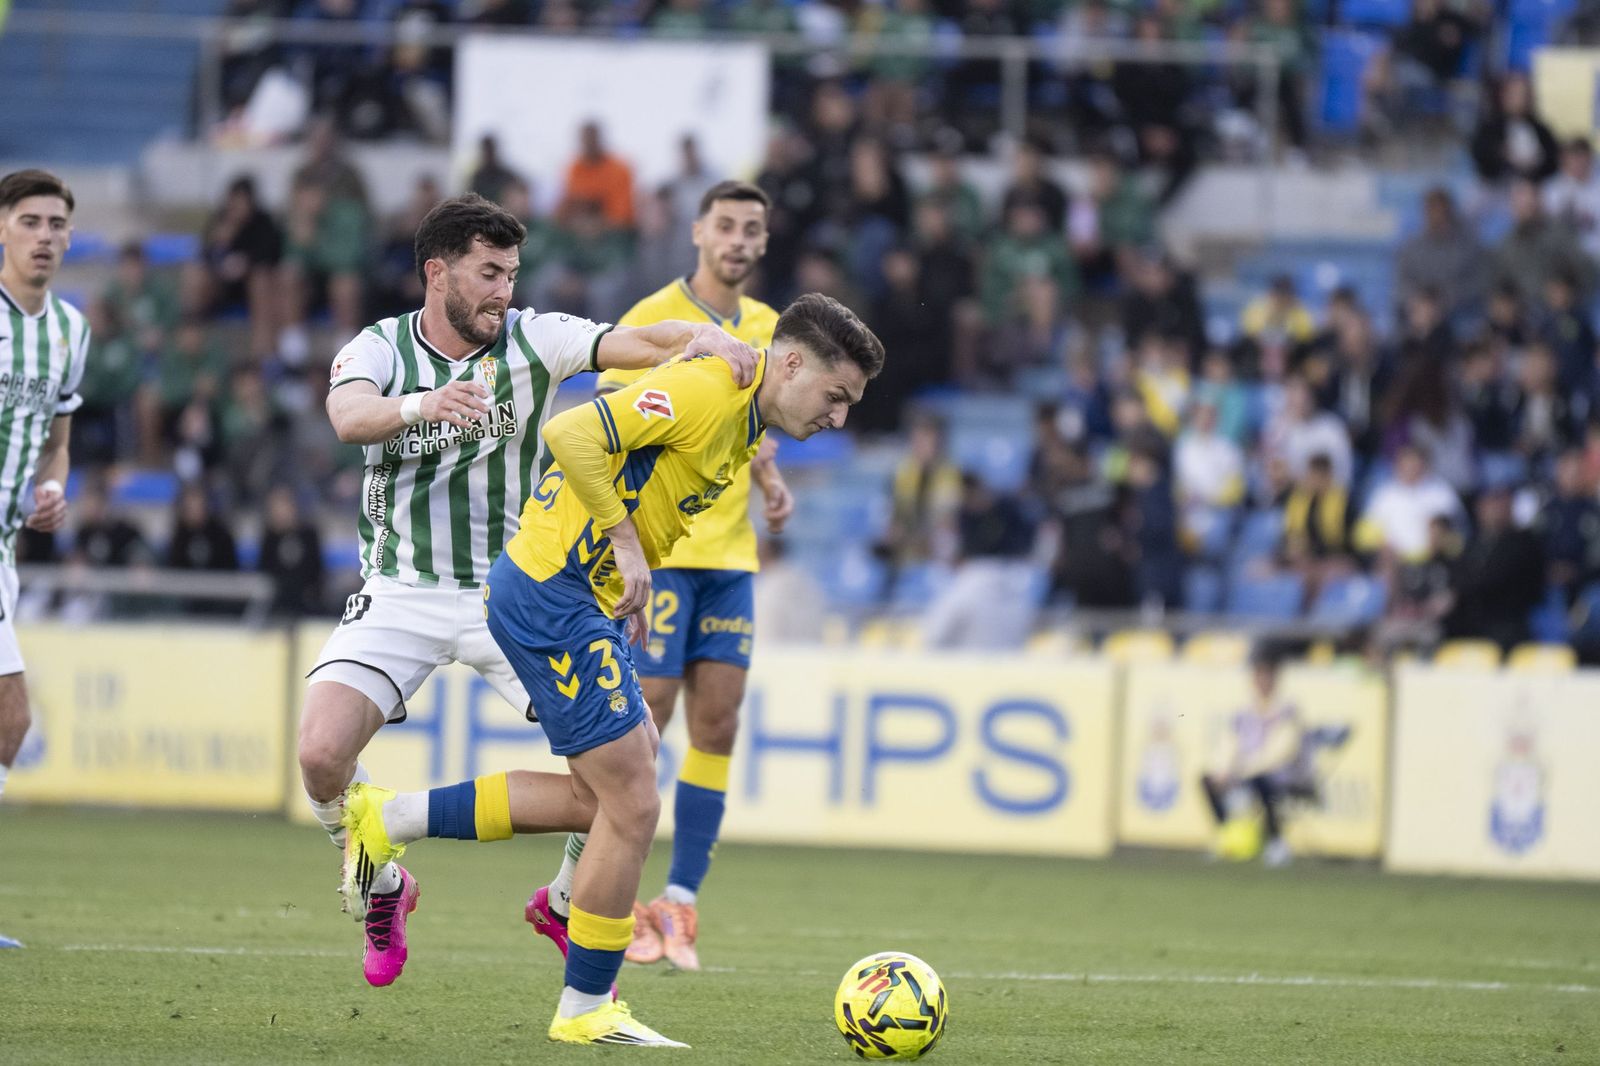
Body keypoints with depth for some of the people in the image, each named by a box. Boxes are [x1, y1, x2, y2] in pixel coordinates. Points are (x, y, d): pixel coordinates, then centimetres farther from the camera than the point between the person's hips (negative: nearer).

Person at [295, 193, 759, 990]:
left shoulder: (532, 339, -4)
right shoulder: (378, 349, -6)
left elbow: (635, 343, -17)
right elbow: (348, 414, -28)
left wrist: (701, 336, -40)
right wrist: (423, 406, -49)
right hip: (403, 592, -1)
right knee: (321, 751, -20)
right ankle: (381, 888, 12)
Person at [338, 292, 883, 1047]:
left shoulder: (744, 427, 14)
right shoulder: (705, 391, -18)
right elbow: (571, 435, -27)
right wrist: (626, 540, -23)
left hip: (591, 604, 10)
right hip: (554, 596, -10)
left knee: (599, 793, 15)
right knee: (632, 807, -6)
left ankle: (390, 819, 18)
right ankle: (586, 1011, 6)